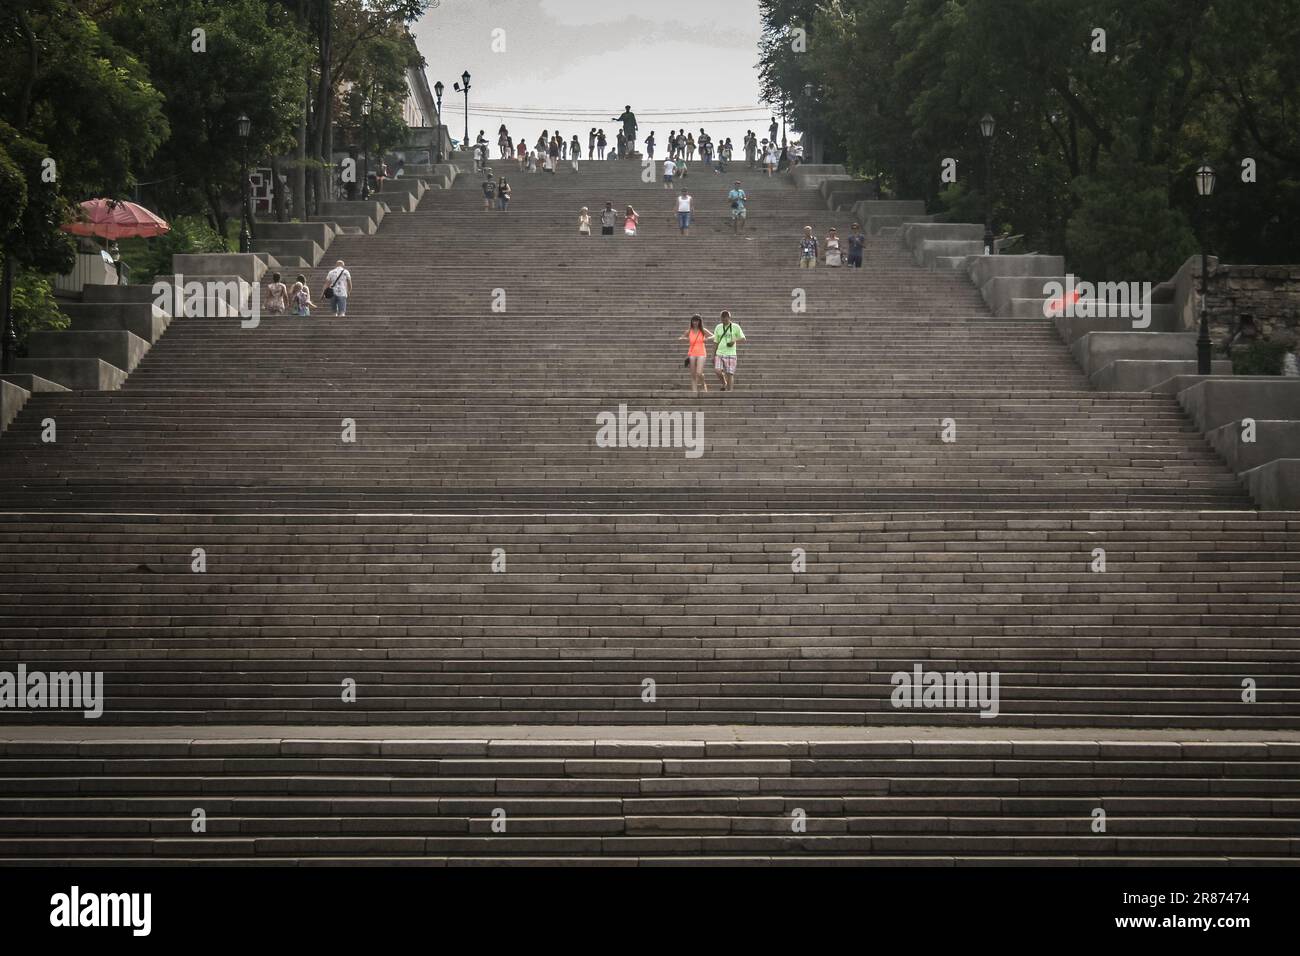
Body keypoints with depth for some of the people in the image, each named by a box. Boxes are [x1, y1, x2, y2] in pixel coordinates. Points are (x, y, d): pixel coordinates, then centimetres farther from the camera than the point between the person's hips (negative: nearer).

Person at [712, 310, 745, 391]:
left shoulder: (735, 327, 1)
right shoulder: (718, 327, 10)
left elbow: (743, 339, 1)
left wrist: (734, 341, -20)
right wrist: (713, 356, 14)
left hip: (730, 354, -3)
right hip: (719, 354, 3)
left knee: (729, 374, -5)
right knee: (717, 370, -15)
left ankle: (729, 390, 5)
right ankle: (724, 384, 11)